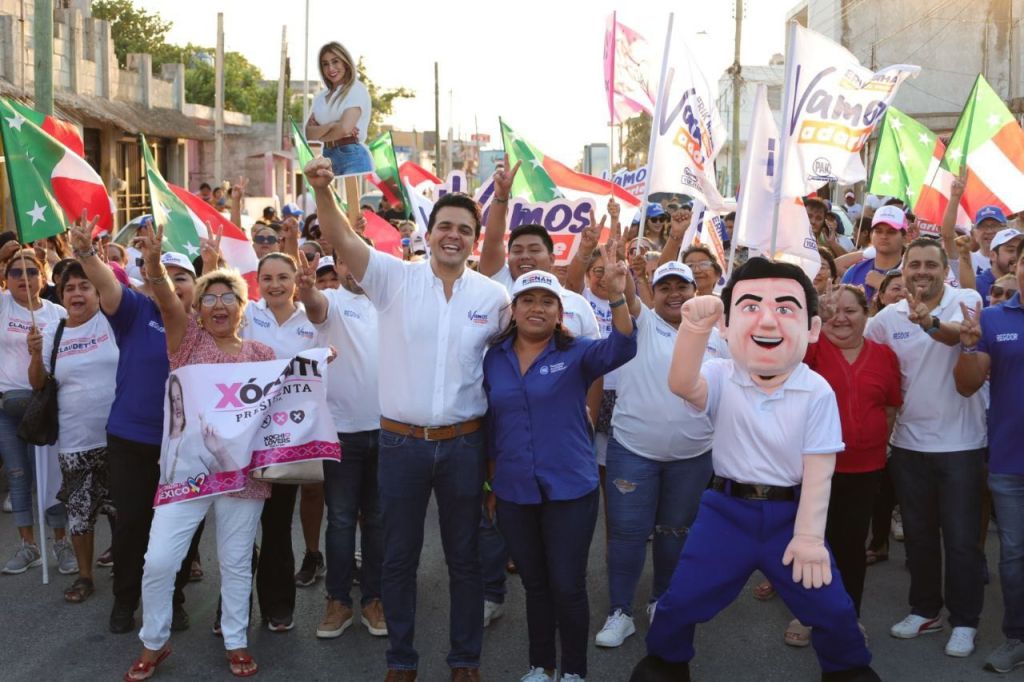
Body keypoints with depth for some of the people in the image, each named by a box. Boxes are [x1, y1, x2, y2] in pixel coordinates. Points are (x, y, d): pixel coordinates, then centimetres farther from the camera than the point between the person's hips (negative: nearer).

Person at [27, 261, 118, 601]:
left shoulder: (112, 321, -1)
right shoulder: (52, 333, 4)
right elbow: (38, 384, 5)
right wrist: (36, 355, -13)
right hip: (75, 442, 2)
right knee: (79, 511, 10)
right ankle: (84, 576, 26)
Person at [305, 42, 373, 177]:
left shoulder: (357, 89, -1)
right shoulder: (320, 97, 16)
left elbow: (345, 128, -12)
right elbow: (309, 133, 6)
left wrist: (320, 134, 5)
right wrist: (331, 126, -12)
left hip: (353, 157, -5)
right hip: (327, 158, 6)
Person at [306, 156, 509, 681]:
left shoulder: (493, 296, 1)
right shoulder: (395, 279, -4)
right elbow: (342, 239, -17)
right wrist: (323, 191, -32)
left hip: (464, 443, 1)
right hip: (401, 441, -1)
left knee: (464, 556, 13)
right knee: (399, 557, 12)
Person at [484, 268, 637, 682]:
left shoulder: (576, 354, -5)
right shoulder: (493, 359, 3)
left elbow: (621, 348, -26)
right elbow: (491, 427, 11)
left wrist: (616, 295, -41)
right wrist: (492, 483, 13)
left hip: (570, 491, -3)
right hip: (514, 494, 3)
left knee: (568, 587, 4)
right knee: (534, 585, 17)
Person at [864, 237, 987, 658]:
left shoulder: (967, 301, -10)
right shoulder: (887, 317, 1)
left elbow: (956, 334, -33)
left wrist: (929, 322, -53)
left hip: (959, 444, -4)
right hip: (908, 442, 4)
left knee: (960, 539, 5)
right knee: (918, 535, 15)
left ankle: (964, 621, 21)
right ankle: (925, 610, 32)